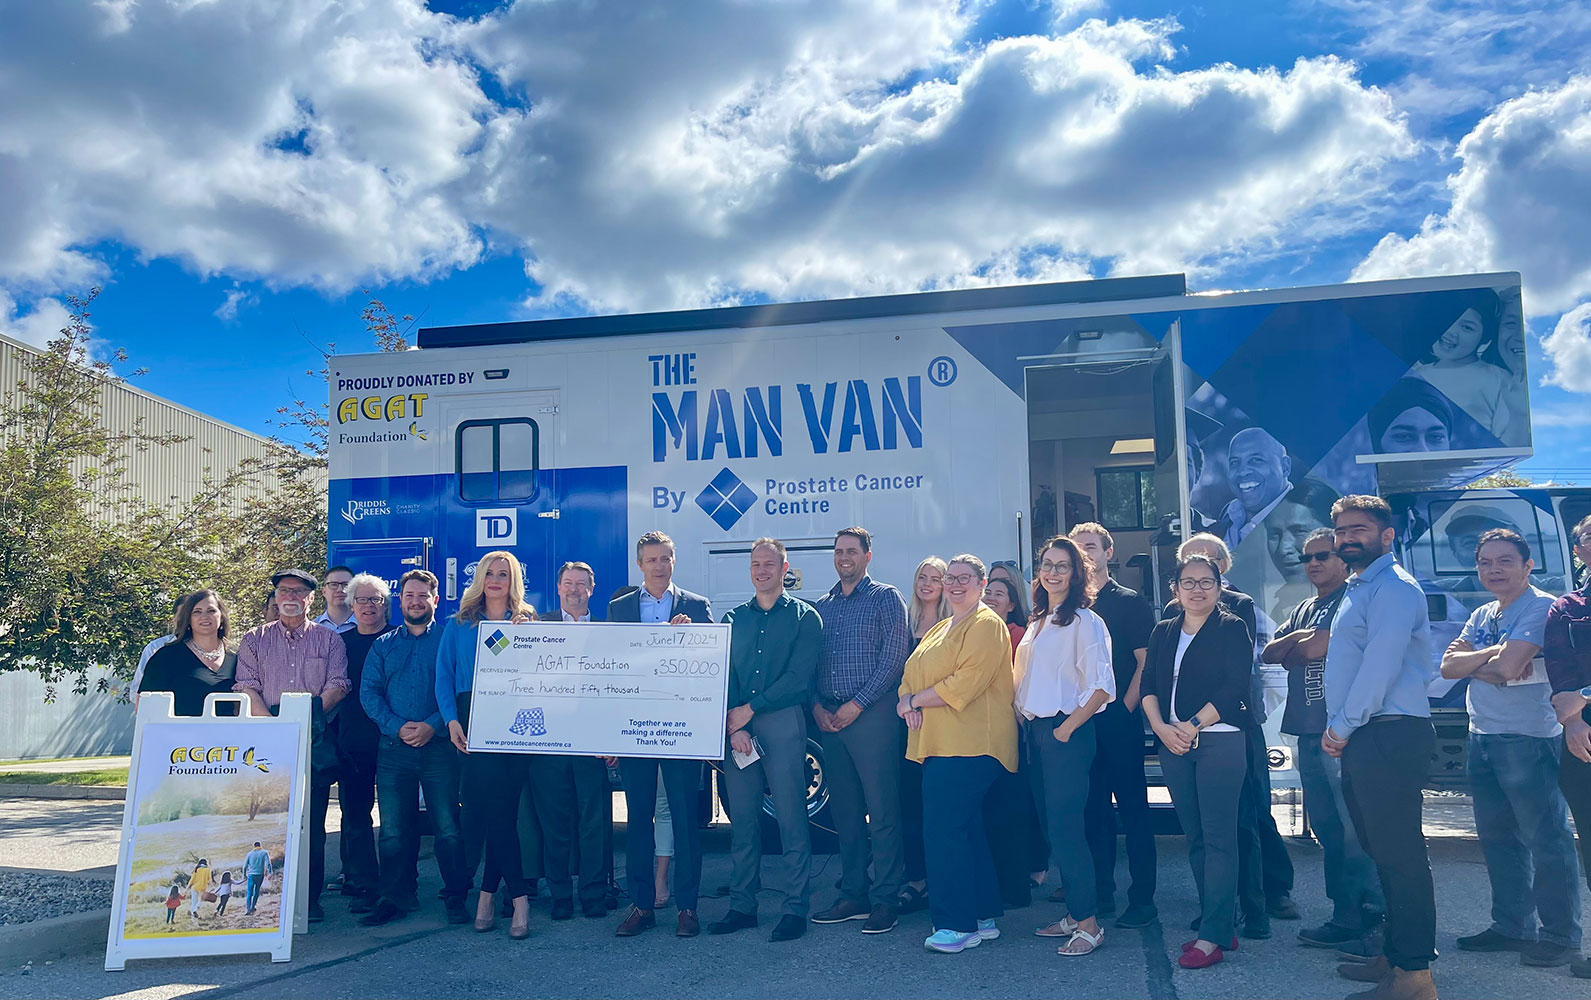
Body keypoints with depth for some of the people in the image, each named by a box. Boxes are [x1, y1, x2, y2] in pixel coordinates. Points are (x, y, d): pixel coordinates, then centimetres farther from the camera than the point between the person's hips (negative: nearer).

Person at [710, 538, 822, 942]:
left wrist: (750, 709, -9)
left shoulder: (804, 617, 4)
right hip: (736, 726, 4)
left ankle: (795, 909, 4)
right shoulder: (733, 619, 15)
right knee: (742, 819, 7)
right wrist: (733, 726, -8)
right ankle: (742, 905, 15)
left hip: (782, 723, -3)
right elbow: (722, 677, 7)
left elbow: (798, 677, -6)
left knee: (790, 818, -2)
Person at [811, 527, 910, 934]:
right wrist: (817, 706, -1)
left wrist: (855, 706, -12)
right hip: (829, 717, 6)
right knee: (845, 812, 10)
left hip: (871, 714, -5)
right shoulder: (821, 606, 17)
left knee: (882, 812, -4)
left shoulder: (885, 598, 0)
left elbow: (893, 660, -8)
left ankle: (884, 900, 2)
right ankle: (854, 895, 18)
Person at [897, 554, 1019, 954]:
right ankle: (984, 917, 21)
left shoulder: (986, 625, -6)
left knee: (943, 830, -11)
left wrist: (915, 699, -11)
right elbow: (912, 673, 18)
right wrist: (908, 702, -4)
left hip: (969, 745, -9)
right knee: (966, 830, 13)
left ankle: (958, 924, -3)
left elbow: (966, 683, -18)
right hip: (939, 744, 9)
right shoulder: (939, 630, 23)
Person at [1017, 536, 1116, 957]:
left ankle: (1088, 922, 1)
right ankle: (1073, 915, 20)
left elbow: (1102, 687, -16)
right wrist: (1022, 714, 11)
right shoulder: (1037, 622, 15)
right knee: (1052, 826, 11)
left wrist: (1067, 728, -16)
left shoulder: (1084, 622, -10)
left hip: (1066, 733, -8)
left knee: (1066, 827, -8)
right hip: (1036, 732, 8)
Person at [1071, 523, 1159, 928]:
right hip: (1081, 723, 4)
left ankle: (1142, 899, 6)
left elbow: (1146, 662, -5)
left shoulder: (1129, 602, 0)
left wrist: (1125, 707, -11)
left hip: (1119, 721, -4)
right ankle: (1101, 894, 19)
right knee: (1093, 810, 10)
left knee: (1133, 809, 0)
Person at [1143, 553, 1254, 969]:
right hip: (1173, 743, 6)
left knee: (1217, 837, -6)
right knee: (1195, 837, 8)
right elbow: (1149, 686, 9)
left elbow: (1234, 688, -10)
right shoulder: (1163, 632, 15)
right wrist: (1162, 728, -6)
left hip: (1219, 741, -6)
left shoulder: (1232, 629, -1)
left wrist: (1192, 726, -13)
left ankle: (1212, 936, -5)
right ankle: (1222, 926, 18)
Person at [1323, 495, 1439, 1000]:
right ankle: (1395, 955, 25)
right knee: (1382, 853, 15)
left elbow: (1380, 665, -18)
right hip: (1360, 740, 10)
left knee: (1400, 854, -6)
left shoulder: (1393, 587, -10)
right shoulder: (1359, 589, 21)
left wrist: (1344, 726, -11)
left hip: (1389, 736, -10)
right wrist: (1338, 729, 14)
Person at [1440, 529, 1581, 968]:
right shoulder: (1481, 616, 15)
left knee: (1546, 839, -2)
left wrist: (1474, 660, -3)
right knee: (1497, 838, 14)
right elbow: (1448, 667, 5)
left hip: (1529, 739, -8)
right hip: (1482, 738, 8)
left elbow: (1507, 667, -21)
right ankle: (1512, 926, 24)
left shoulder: (1541, 607, -10)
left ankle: (1560, 936, 8)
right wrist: (1490, 655, -9)